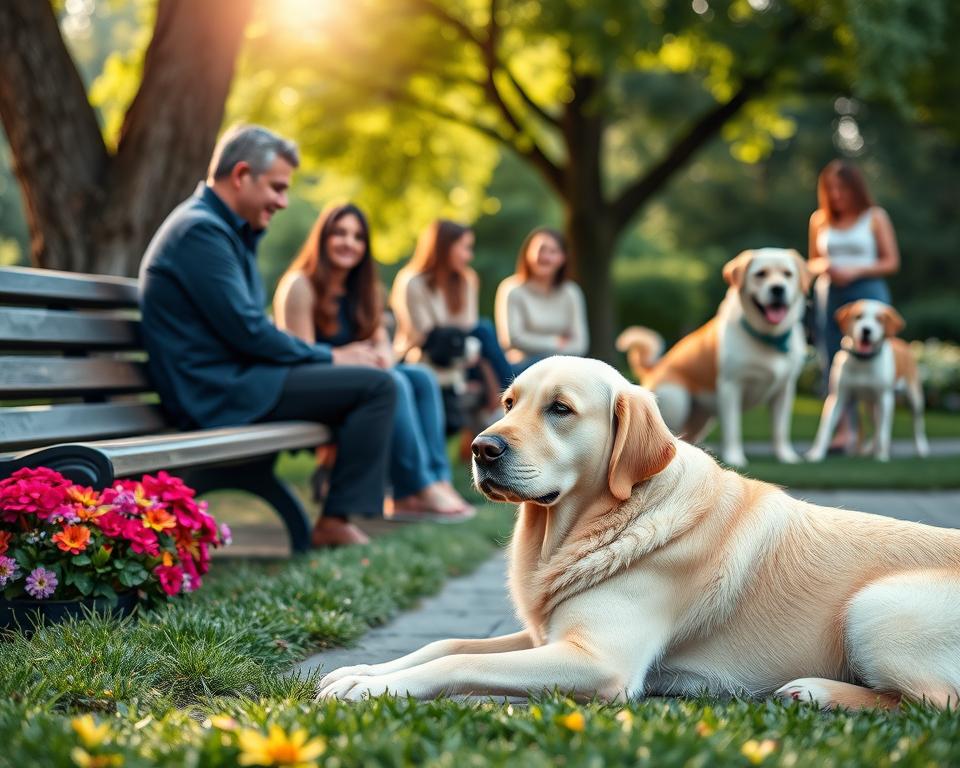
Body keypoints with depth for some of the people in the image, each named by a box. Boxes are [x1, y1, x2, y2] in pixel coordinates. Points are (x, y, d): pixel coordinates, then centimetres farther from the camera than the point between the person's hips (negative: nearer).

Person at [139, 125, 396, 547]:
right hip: (221, 391, -11)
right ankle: (336, 523, -13)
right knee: (377, 384, -16)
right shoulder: (201, 230, -15)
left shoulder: (225, 229, 18)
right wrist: (329, 357, -9)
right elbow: (247, 332, -19)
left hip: (230, 379, 11)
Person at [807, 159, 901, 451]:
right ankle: (842, 431, 3)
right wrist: (822, 267, -6)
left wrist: (855, 271, -11)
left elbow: (891, 262, 2)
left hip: (866, 292, -3)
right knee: (833, 364, 0)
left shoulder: (875, 217, 3)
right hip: (828, 294, 3)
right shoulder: (819, 220, 11)